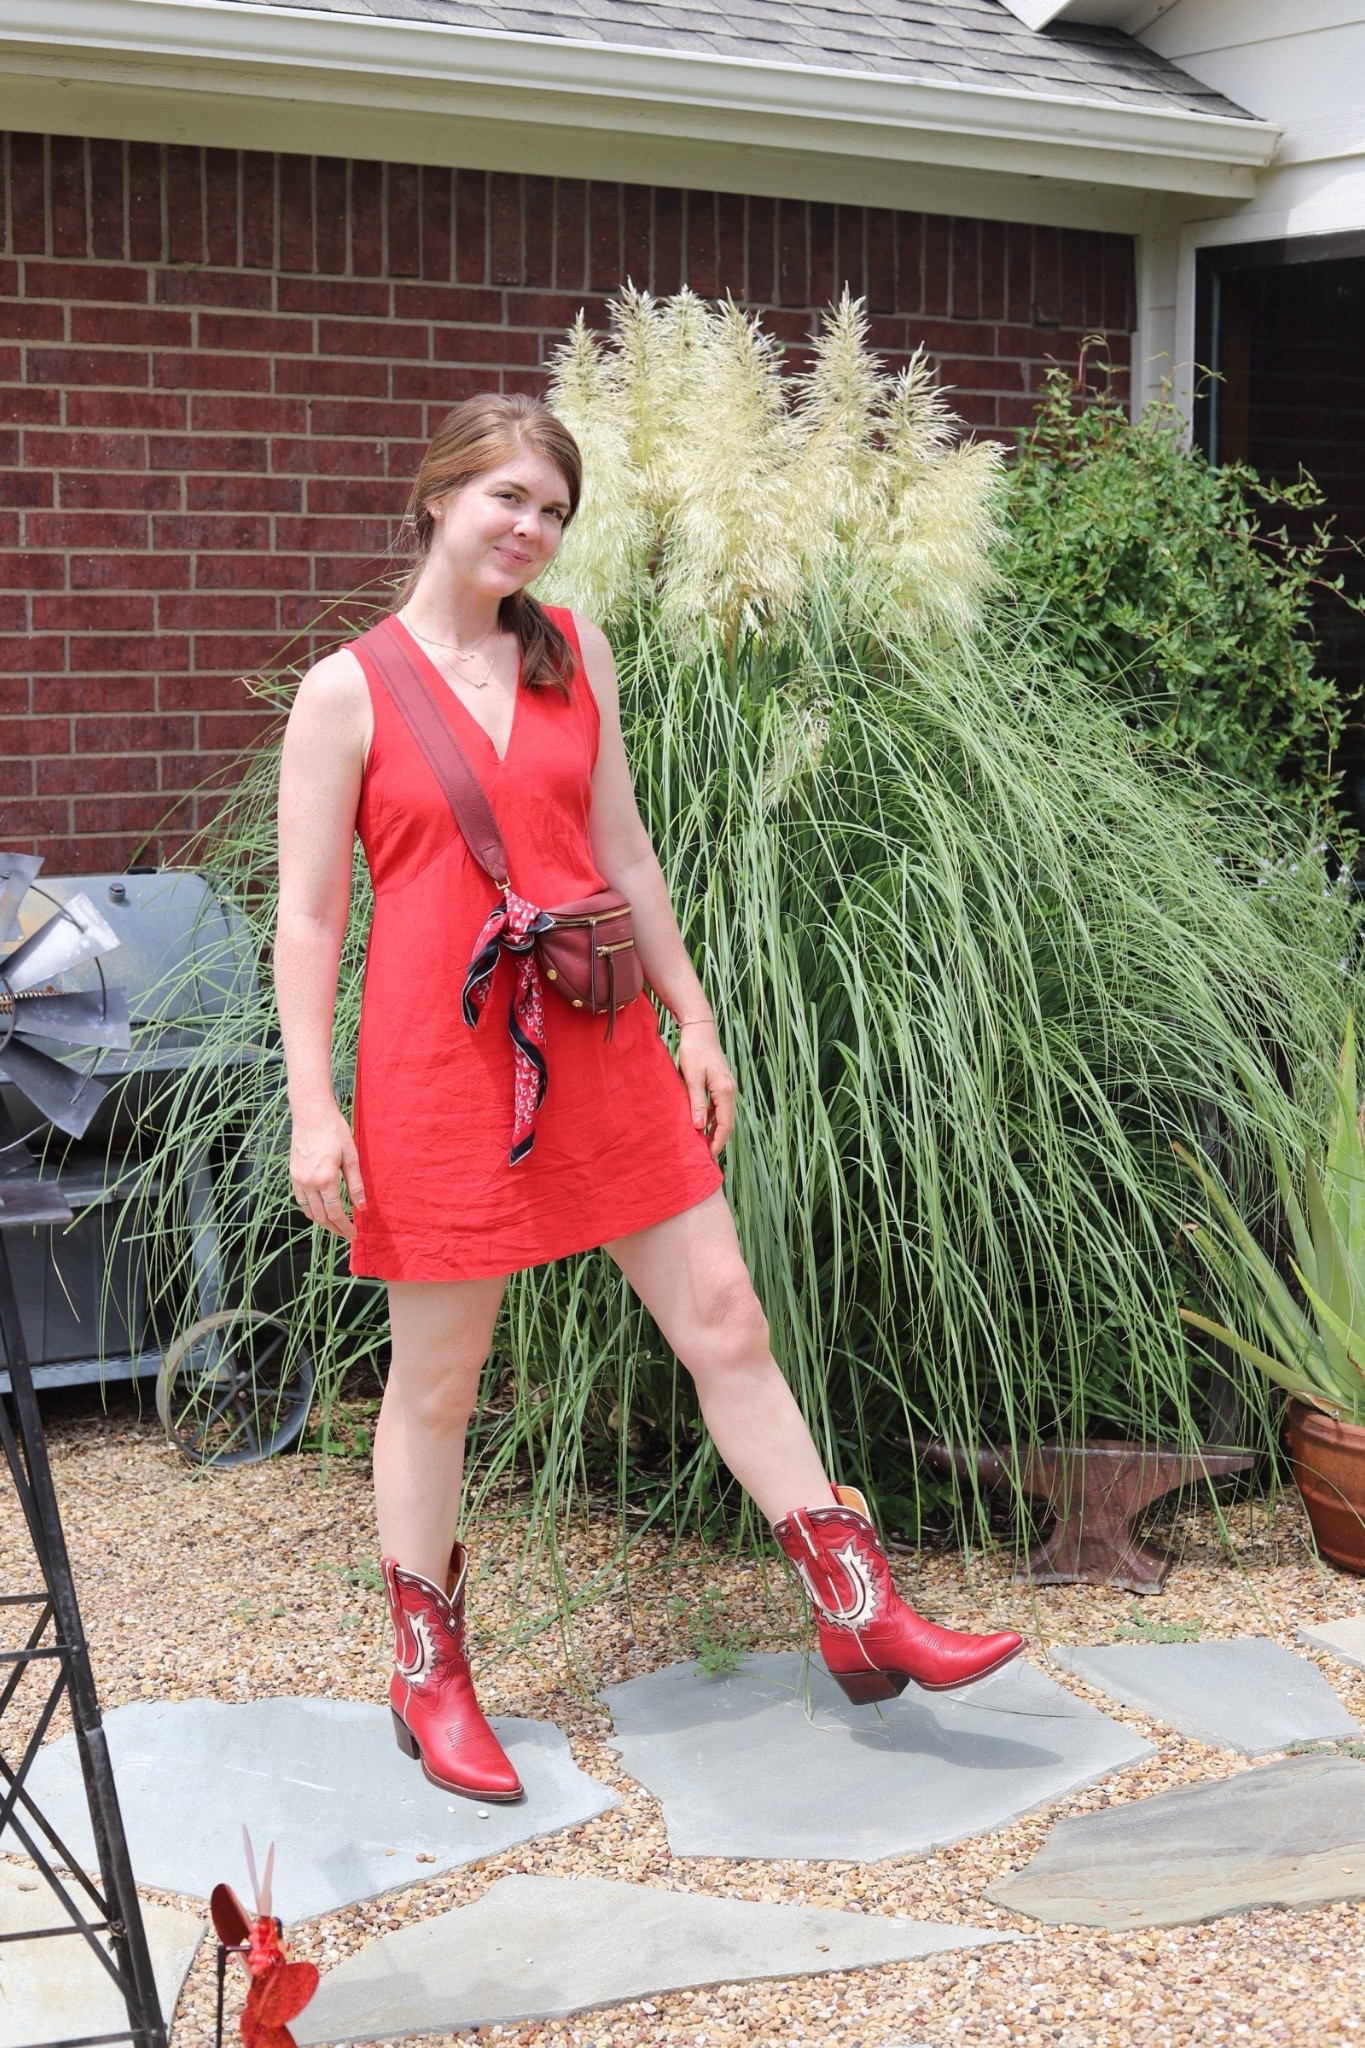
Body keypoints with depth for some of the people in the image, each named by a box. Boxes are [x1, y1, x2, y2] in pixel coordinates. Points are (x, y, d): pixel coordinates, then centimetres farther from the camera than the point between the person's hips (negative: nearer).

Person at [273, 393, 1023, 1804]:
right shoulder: (347, 693, -5)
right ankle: (428, 1676, 23)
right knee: (435, 1380, 7)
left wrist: (693, 1016, 12)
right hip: (441, 1060, -4)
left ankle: (860, 1615, 13)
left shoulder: (574, 654, 8)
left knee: (725, 1320, 5)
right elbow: (307, 916, -6)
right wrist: (313, 1110, -11)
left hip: (601, 1046, 4)